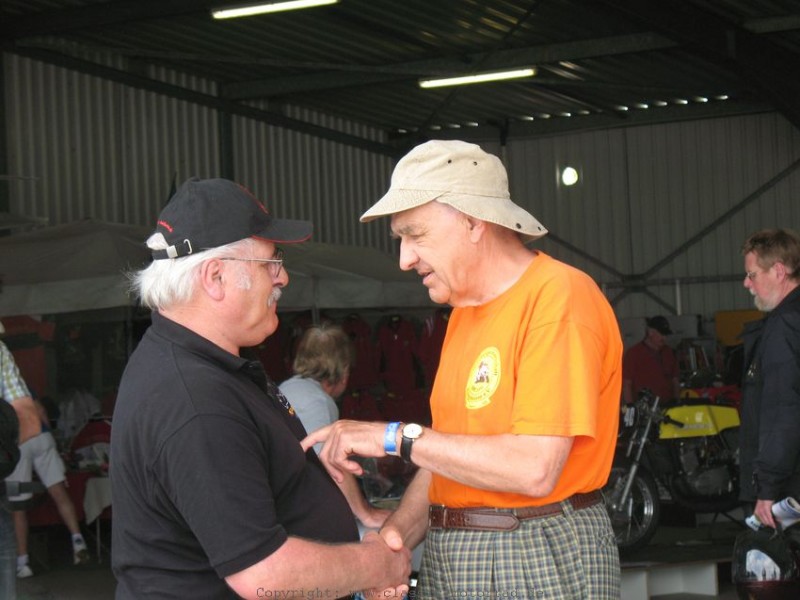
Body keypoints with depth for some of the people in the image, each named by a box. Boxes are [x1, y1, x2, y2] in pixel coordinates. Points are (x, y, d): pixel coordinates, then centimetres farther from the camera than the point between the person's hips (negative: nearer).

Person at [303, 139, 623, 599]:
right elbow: (450, 453, 13)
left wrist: (397, 438, -18)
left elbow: (535, 468, -24)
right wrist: (397, 532, -4)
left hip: (542, 563, -7)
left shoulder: (560, 298, -15)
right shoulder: (465, 312, 14)